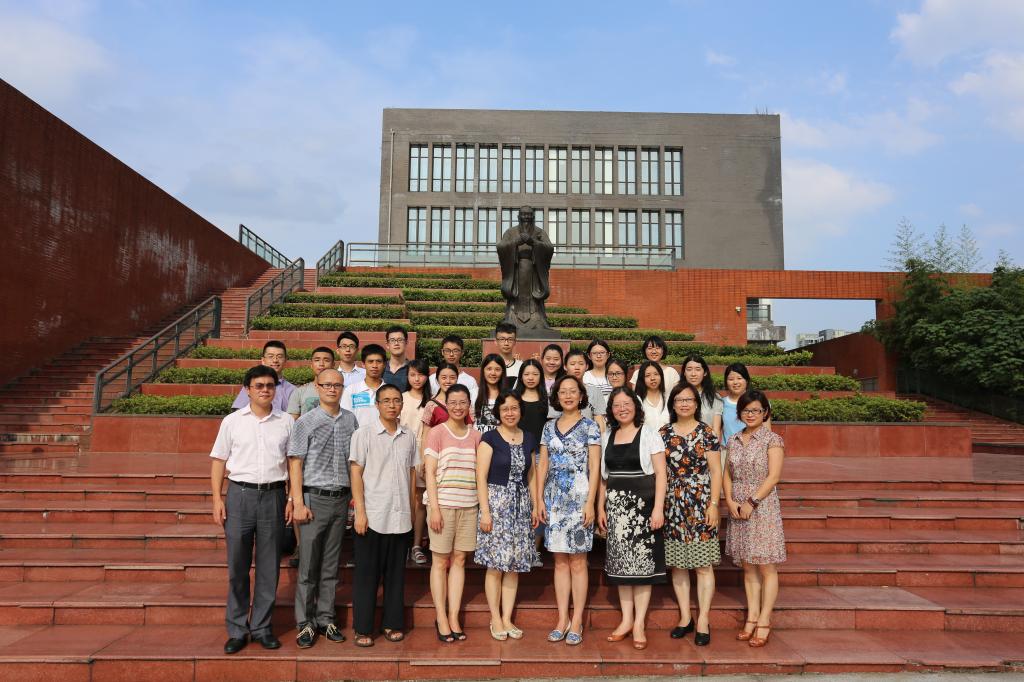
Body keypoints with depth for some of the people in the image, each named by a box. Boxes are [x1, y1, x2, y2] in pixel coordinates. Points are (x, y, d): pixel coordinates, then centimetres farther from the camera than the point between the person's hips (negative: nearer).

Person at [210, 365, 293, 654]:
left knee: (269, 567, 7)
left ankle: (261, 627, 20)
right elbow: (219, 461, 6)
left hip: (273, 495, 1)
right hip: (240, 493, 0)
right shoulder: (232, 421, 4)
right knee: (237, 567, 5)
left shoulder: (286, 422, 5)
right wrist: (217, 499, -2)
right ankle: (237, 629, 18)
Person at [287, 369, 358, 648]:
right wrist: (298, 504, -10)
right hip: (315, 499, -3)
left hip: (341, 499, 3)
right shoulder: (306, 422, -3)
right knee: (308, 565, 3)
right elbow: (295, 464, -5)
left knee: (331, 565, 11)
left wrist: (356, 495, 8)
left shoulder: (350, 420, 7)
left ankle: (326, 619, 21)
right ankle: (305, 623, 14)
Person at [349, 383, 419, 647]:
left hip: (401, 517, 4)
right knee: (367, 573, 4)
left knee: (396, 573, 11)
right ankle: (362, 628, 15)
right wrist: (360, 512, -10)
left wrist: (412, 510, 11)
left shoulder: (408, 436, 9)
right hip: (372, 516, -3)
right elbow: (356, 474, -4)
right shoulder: (364, 434, -2)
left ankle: (393, 623, 23)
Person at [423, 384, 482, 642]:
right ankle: (441, 619, 12)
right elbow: (429, 473, -5)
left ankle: (454, 618, 15)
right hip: (443, 504, -3)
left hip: (468, 505, 4)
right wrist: (434, 508, -12)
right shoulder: (437, 433, -1)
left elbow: (480, 473, 13)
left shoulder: (476, 436, 10)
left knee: (459, 560, 7)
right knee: (441, 561, 3)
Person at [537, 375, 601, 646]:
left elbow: (594, 467, -5)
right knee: (560, 561, 8)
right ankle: (562, 619, 16)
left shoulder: (589, 426, -1)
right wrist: (539, 499, 2)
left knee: (577, 562, 1)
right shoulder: (549, 427, 10)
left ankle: (577, 621, 9)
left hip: (578, 498, -4)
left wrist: (590, 502, -12)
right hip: (554, 499, 4)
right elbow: (543, 465, 10)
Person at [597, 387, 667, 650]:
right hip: (616, 504, 4)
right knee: (620, 562, 8)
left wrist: (658, 508, -14)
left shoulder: (648, 434, -2)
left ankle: (639, 623, 9)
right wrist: (601, 507, 9)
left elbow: (660, 473, -7)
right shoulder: (608, 437, 11)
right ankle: (626, 619, 20)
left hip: (642, 503, -4)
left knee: (642, 560, -1)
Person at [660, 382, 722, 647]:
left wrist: (713, 504, -9)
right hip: (673, 505, 3)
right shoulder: (664, 433, 8)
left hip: (700, 504, -3)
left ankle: (703, 620, 9)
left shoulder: (706, 432, 0)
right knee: (677, 563, 7)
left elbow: (716, 470, -2)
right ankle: (685, 617, 19)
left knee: (703, 563, -1)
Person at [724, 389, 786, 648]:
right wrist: (730, 501, -5)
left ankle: (764, 622, 6)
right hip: (737, 509, 5)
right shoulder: (734, 441, 11)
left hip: (763, 507, -5)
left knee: (766, 566, 0)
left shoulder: (772, 440, -4)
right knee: (747, 567, 10)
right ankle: (751, 618, 17)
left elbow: (774, 476, -12)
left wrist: (752, 502, -16)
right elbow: (728, 474, 10)